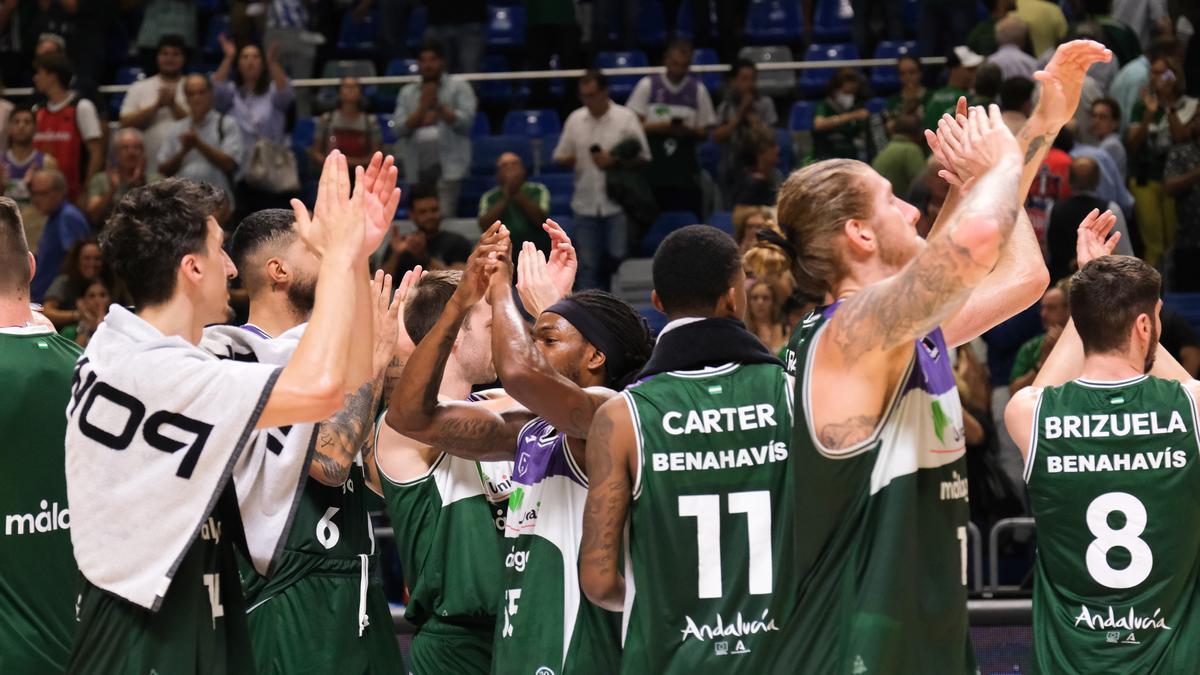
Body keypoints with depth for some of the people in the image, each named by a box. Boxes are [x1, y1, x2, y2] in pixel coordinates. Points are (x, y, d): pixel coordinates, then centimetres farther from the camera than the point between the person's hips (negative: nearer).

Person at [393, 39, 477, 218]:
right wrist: (423, 108, -5)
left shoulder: (458, 87, 9)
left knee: (445, 215, -17)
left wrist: (438, 107, -7)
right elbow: (400, 128, 7)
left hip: (447, 163, -4)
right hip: (417, 166, 4)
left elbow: (466, 120, -3)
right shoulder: (407, 93, 19)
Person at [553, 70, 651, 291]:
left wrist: (615, 161, -18)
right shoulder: (575, 119, 7)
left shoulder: (626, 118, -3)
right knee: (588, 264, 3)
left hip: (617, 204, -3)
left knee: (618, 257, -9)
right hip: (586, 204, 3)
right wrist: (570, 160, -9)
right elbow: (560, 156, 14)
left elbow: (643, 158, -3)